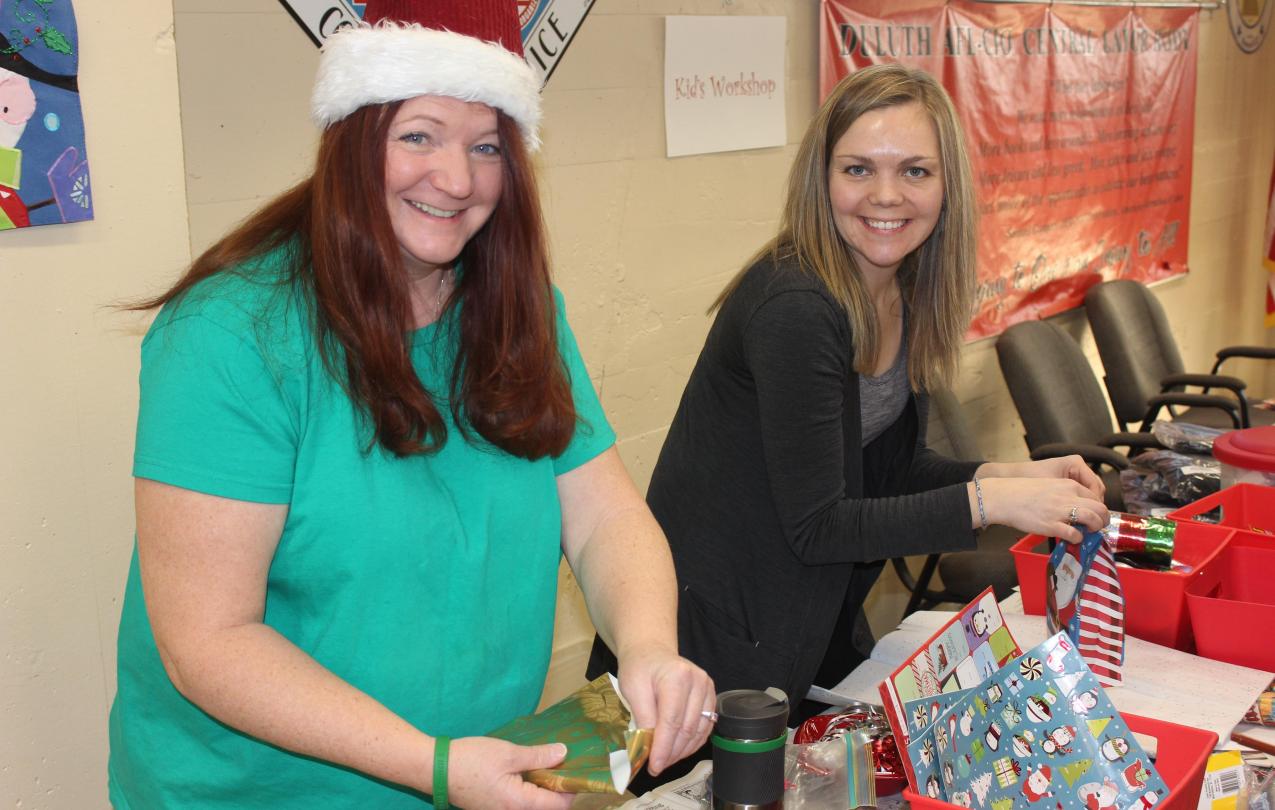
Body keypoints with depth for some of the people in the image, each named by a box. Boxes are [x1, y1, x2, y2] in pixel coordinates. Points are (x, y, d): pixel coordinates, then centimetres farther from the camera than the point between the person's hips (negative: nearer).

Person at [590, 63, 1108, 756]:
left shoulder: (905, 295, -1)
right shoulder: (796, 307, -27)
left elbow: (888, 464, 8)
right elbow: (816, 526, -24)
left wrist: (1014, 476, -6)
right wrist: (988, 502, -24)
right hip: (716, 633, -8)